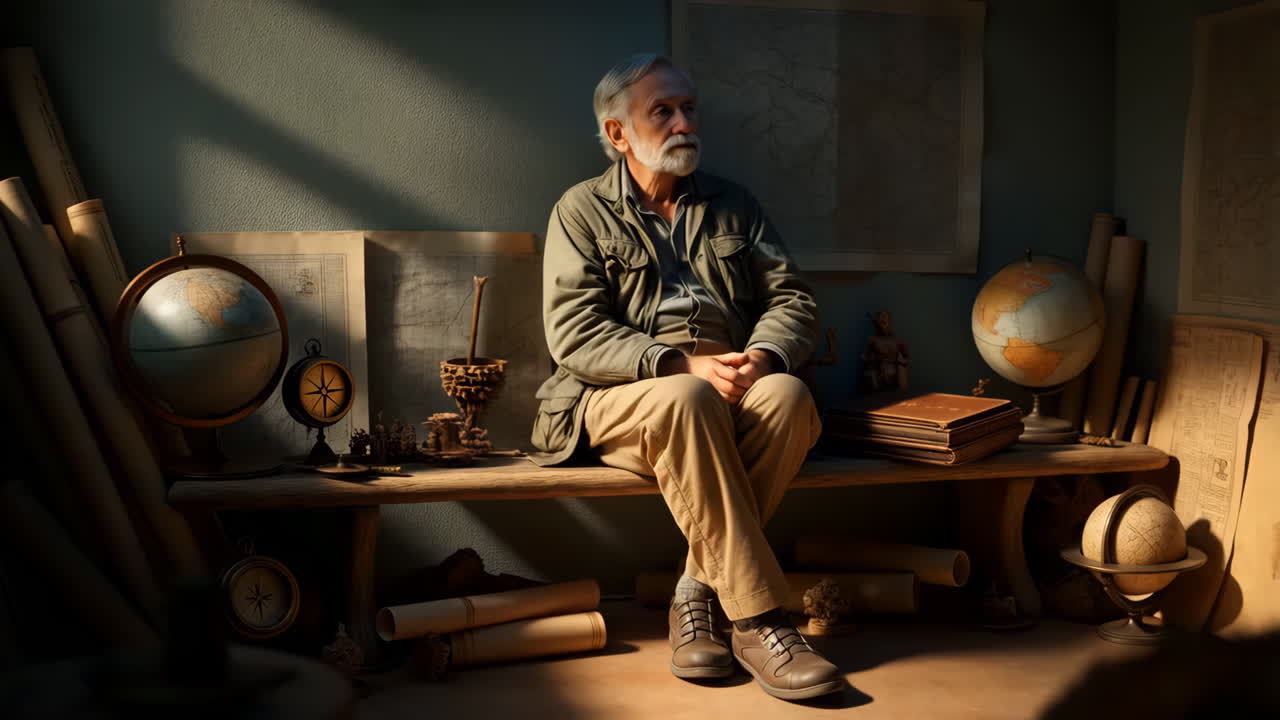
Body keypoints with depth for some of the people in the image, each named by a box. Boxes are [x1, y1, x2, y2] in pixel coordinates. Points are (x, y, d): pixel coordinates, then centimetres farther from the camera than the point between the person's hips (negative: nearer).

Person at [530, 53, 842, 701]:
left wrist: (763, 355, -11)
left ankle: (698, 593, -22)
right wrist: (684, 366, -18)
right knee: (685, 401, -37)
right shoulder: (582, 211, 6)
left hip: (732, 391, 4)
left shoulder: (733, 206, 19)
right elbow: (575, 336, -7)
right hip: (619, 398, -3)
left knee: (788, 397, -30)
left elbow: (794, 300, 13)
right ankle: (757, 622, -33)